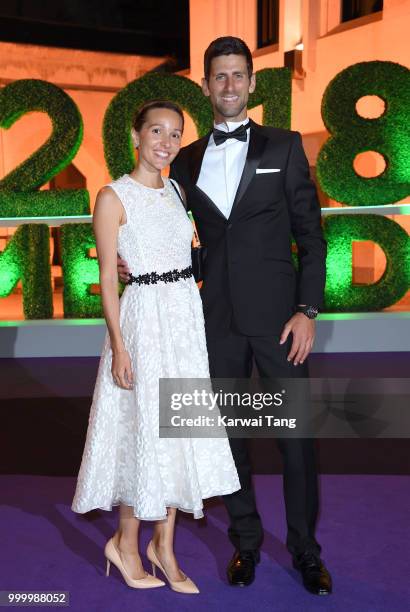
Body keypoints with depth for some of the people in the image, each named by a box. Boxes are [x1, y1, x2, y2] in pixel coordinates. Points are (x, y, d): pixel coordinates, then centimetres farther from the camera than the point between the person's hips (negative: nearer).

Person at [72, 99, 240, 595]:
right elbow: (107, 277, -9)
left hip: (188, 316, 6)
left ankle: (164, 546, 25)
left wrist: (196, 322, 13)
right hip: (145, 317, -6)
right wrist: (119, 345, -15)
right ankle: (125, 542, 24)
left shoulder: (174, 191, 12)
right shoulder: (114, 196, -6)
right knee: (145, 432, 1)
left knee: (180, 432, 10)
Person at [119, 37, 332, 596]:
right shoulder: (186, 162, 10)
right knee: (228, 433, 11)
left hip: (277, 313, -2)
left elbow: (311, 236, 0)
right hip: (219, 318, 3)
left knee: (296, 436, 4)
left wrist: (307, 309, -8)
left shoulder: (285, 146, 3)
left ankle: (305, 549, 23)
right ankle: (245, 541, 30)